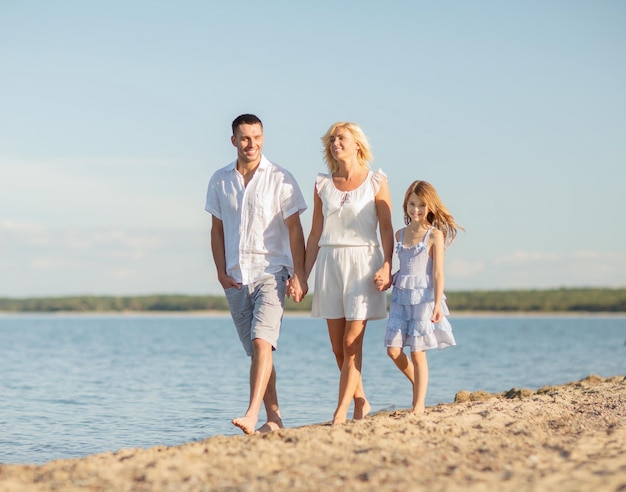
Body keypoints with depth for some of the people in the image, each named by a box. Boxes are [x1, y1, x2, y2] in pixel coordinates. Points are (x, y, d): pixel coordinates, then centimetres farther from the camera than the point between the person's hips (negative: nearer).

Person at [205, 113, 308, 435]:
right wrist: (221, 272, 4)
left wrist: (299, 274, -10)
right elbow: (217, 229, 14)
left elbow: (294, 230, -3)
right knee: (255, 350, 7)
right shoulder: (219, 181, 8)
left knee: (262, 342, -19)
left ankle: (252, 416, -26)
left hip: (271, 272, -4)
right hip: (236, 278, 4)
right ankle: (273, 418, 13)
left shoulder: (279, 178, -3)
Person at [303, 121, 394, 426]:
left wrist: (387, 267, -14)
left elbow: (387, 230, -1)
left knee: (352, 342, -8)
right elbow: (315, 235, 12)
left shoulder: (376, 182, 1)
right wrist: (303, 275, 7)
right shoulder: (323, 185, 10)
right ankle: (361, 402, 20)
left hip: (363, 263, -4)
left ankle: (341, 411, -5)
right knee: (337, 346, 5)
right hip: (329, 264, 4)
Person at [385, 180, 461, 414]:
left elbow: (438, 273, -8)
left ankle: (419, 406, 4)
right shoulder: (400, 234, 11)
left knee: (417, 351, -4)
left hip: (424, 296, -5)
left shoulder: (435, 235, -4)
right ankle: (418, 384, 21)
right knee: (393, 350, -4)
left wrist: (437, 304, -14)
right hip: (401, 296, 5)